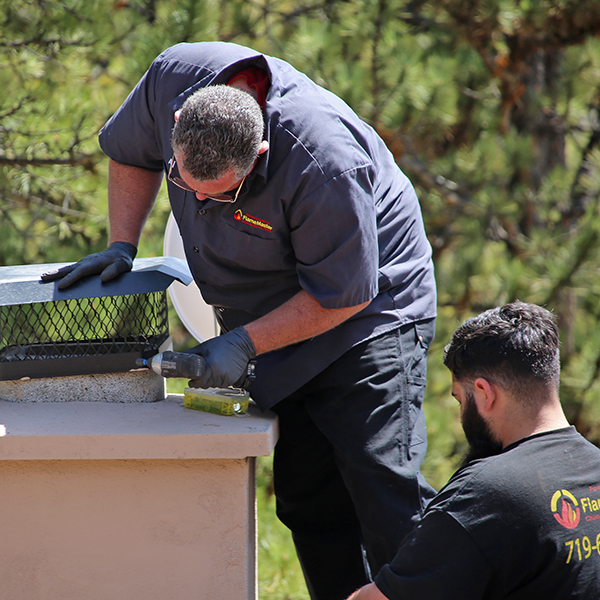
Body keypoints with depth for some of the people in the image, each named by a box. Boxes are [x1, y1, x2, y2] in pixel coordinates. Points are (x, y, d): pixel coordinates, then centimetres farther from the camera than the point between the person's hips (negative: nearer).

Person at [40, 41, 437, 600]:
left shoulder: (324, 161, -35)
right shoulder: (173, 77, -18)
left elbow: (342, 295, -23)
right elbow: (130, 154, 6)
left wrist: (243, 343, -22)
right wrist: (121, 248, -4)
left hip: (369, 316, -7)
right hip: (280, 320, 7)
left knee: (387, 500, -15)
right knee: (309, 501, 6)